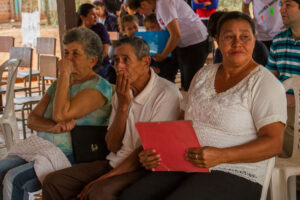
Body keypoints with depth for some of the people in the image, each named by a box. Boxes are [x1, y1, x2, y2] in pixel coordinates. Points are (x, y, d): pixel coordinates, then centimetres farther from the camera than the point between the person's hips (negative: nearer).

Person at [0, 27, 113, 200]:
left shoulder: (99, 87, -9)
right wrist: (55, 127, -15)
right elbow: (32, 119, 7)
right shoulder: (61, 83, 16)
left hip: (73, 158, -8)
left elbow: (60, 114, -23)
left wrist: (64, 74, -14)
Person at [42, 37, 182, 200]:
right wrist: (123, 106, -9)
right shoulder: (123, 92, 10)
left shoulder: (166, 93, -13)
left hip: (146, 169, -7)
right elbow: (113, 147, 4)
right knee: (53, 181, -7)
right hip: (116, 162, 7)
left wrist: (104, 178, -15)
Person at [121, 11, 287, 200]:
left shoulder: (265, 83, -5)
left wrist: (221, 156, -24)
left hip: (234, 176, -5)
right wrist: (157, 151, -1)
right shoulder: (204, 74, 16)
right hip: (186, 169, 6)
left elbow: (274, 143, -12)